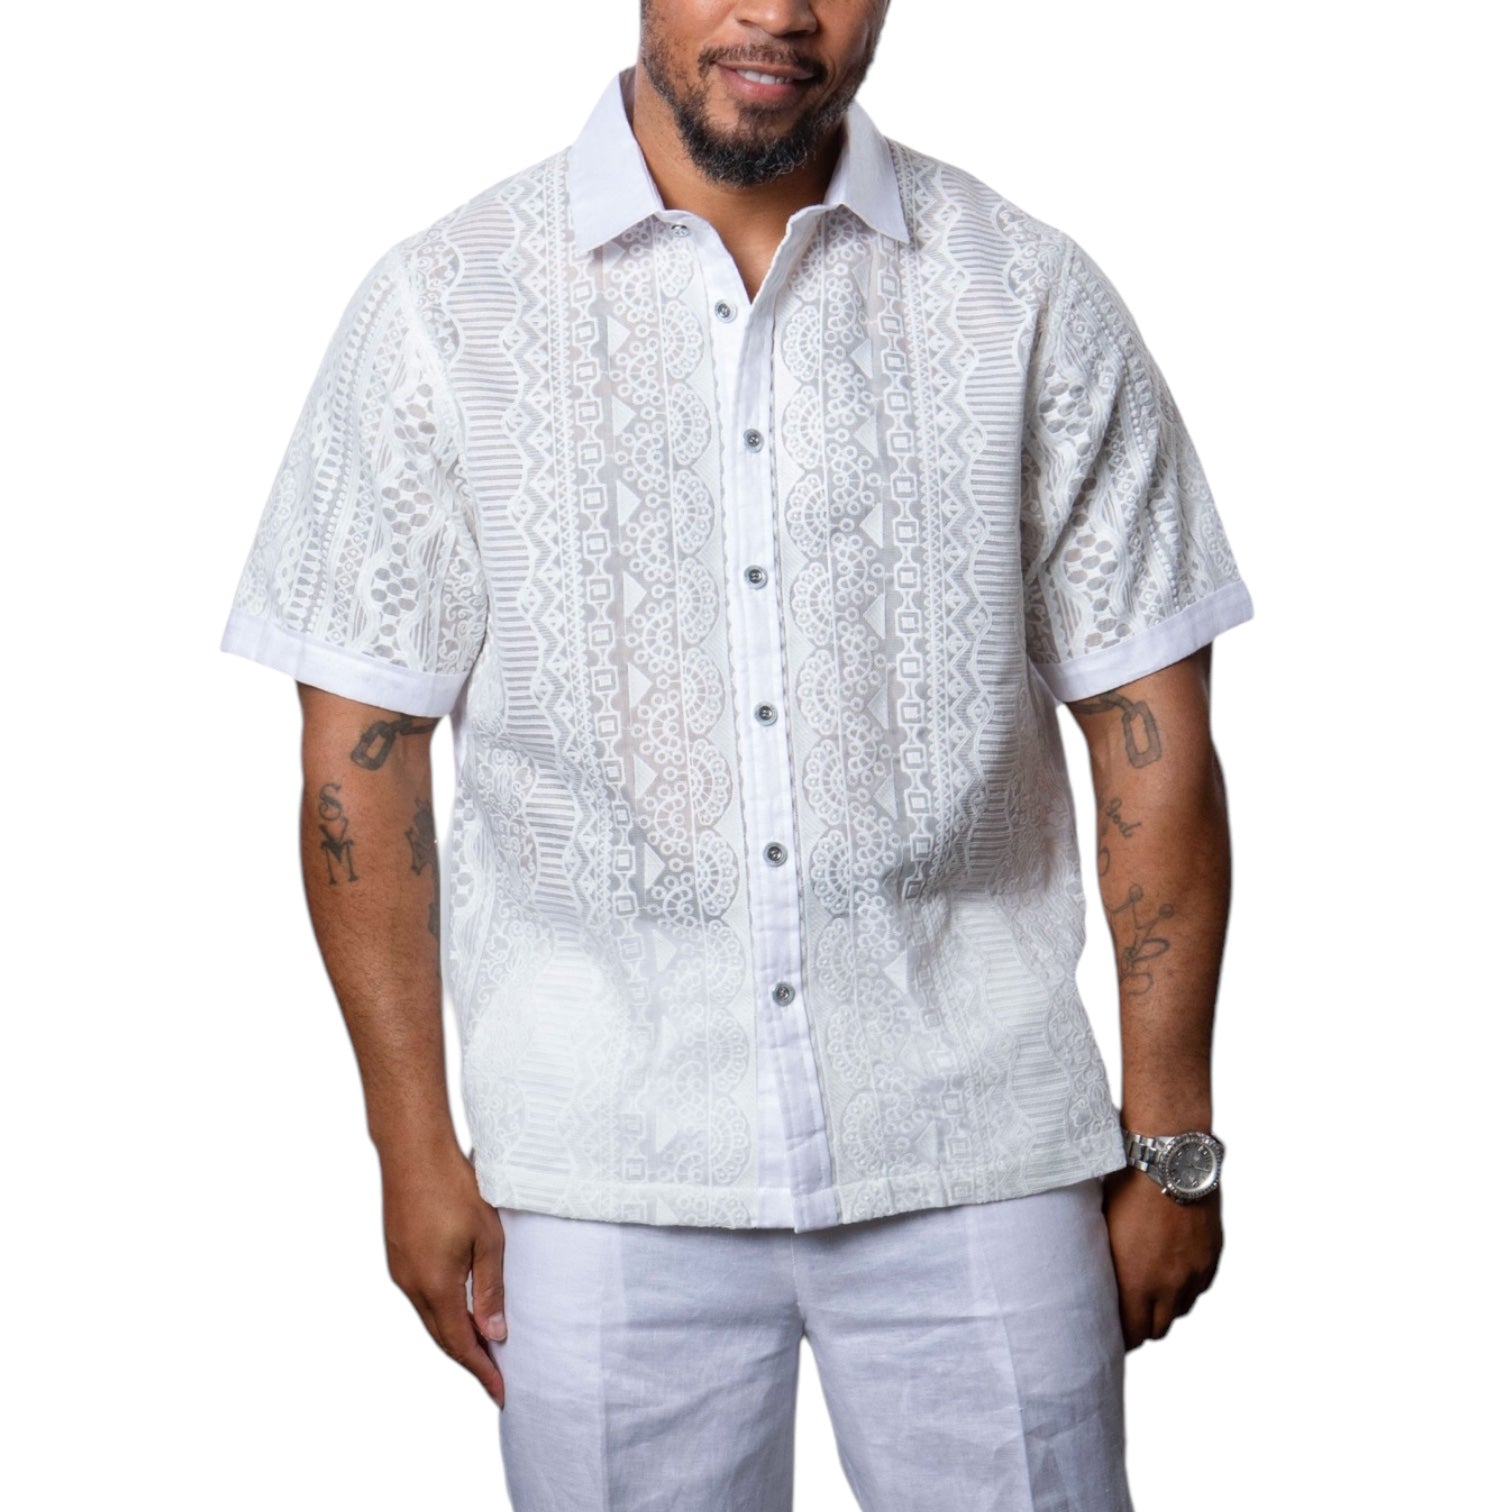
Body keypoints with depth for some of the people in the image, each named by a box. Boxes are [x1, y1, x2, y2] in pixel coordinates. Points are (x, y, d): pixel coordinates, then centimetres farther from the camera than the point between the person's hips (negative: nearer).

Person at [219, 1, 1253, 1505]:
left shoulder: (1031, 299, -1)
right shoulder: (443, 306, -3)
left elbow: (1150, 736, 2)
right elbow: (362, 754, 1)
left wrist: (1169, 1141, 2)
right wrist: (415, 1149, 0)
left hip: (976, 1157, 1)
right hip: (604, 1173, 0)